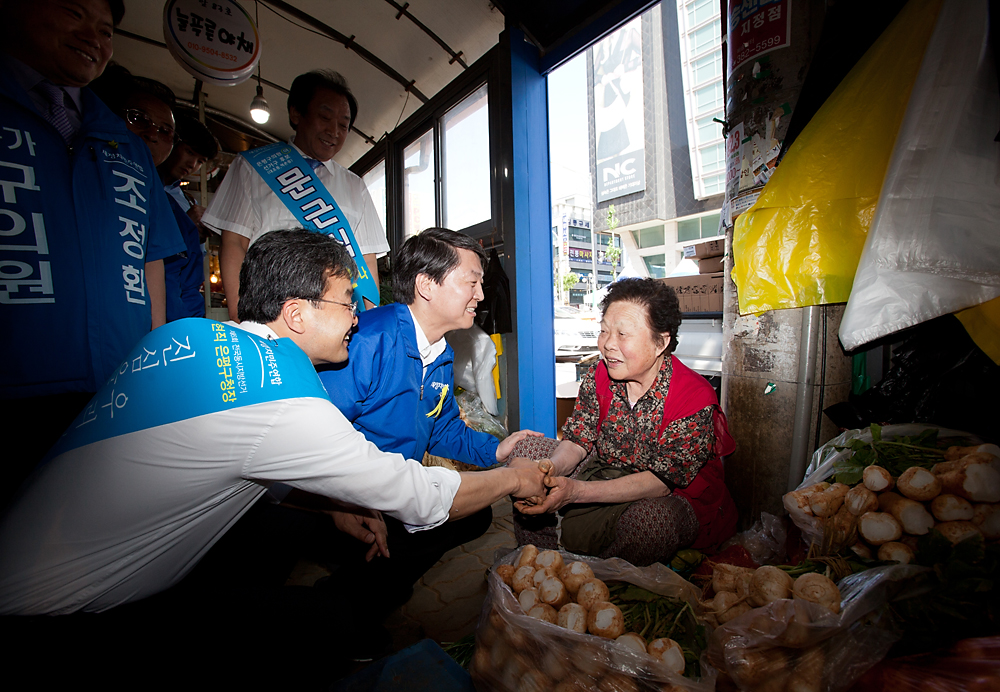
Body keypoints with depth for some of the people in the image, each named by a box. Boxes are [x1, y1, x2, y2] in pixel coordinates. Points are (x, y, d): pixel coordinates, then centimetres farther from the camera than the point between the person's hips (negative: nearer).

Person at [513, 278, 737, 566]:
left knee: (650, 519, -40)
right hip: (605, 474, 5)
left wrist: (574, 491, -37)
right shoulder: (599, 376, -8)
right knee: (527, 451, -6)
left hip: (674, 497, -4)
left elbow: (661, 481, -28)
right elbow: (576, 440, -7)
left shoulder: (695, 397, -24)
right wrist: (549, 472, -32)